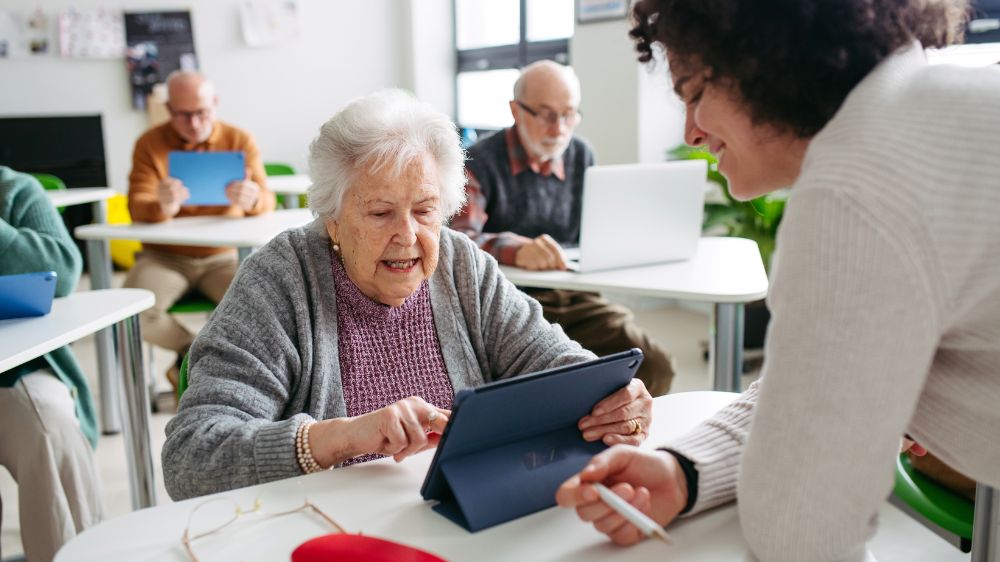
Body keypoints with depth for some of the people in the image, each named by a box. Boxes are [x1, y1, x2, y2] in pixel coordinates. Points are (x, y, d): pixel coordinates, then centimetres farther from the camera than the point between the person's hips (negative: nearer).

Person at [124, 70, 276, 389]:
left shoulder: (240, 141, -1)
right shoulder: (150, 144, -2)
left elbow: (266, 203, -12)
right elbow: (137, 207, -14)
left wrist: (253, 199, -39)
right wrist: (161, 207, -40)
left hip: (223, 257, 0)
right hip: (165, 257, 0)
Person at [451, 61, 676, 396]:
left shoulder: (582, 157, 13)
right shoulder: (480, 163, -4)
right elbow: (459, 238, -18)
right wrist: (516, 249, -39)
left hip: (575, 298, 5)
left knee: (654, 368, -15)